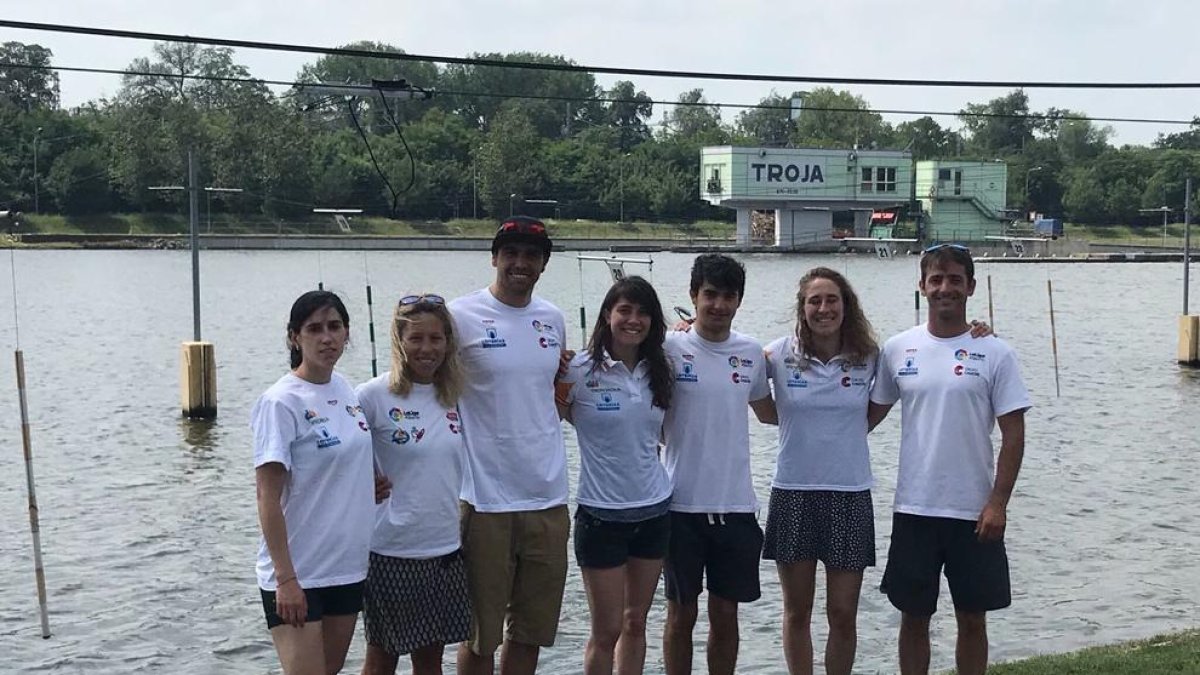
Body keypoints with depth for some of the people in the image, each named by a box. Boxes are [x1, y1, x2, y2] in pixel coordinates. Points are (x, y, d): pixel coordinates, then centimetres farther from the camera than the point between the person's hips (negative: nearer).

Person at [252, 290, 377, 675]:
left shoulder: (344, 390, 6)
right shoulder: (280, 403, -14)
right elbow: (268, 498, -17)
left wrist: (374, 484, 5)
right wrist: (286, 578, -20)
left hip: (347, 566, 7)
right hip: (297, 573, -7)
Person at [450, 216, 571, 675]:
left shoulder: (553, 319, 8)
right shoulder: (461, 316, -7)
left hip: (548, 499, 5)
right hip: (486, 500, -5)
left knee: (530, 631, 15)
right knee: (479, 634, 7)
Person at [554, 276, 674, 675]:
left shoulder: (659, 372, 5)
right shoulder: (580, 371, -10)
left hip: (653, 511, 5)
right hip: (601, 515, -5)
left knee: (635, 623, 14)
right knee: (606, 631, 3)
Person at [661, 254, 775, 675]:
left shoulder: (752, 352, 5)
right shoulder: (671, 348, -6)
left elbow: (767, 411, 20)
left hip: (736, 505, 3)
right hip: (682, 503, -3)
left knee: (726, 614, 11)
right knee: (682, 613, 9)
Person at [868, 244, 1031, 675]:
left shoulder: (995, 354, -3)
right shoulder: (897, 350, 2)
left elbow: (1013, 434, -4)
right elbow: (871, 413, 13)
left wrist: (997, 503, -10)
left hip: (974, 513, -1)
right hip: (914, 509, 2)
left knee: (972, 619, 8)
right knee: (914, 617, 10)